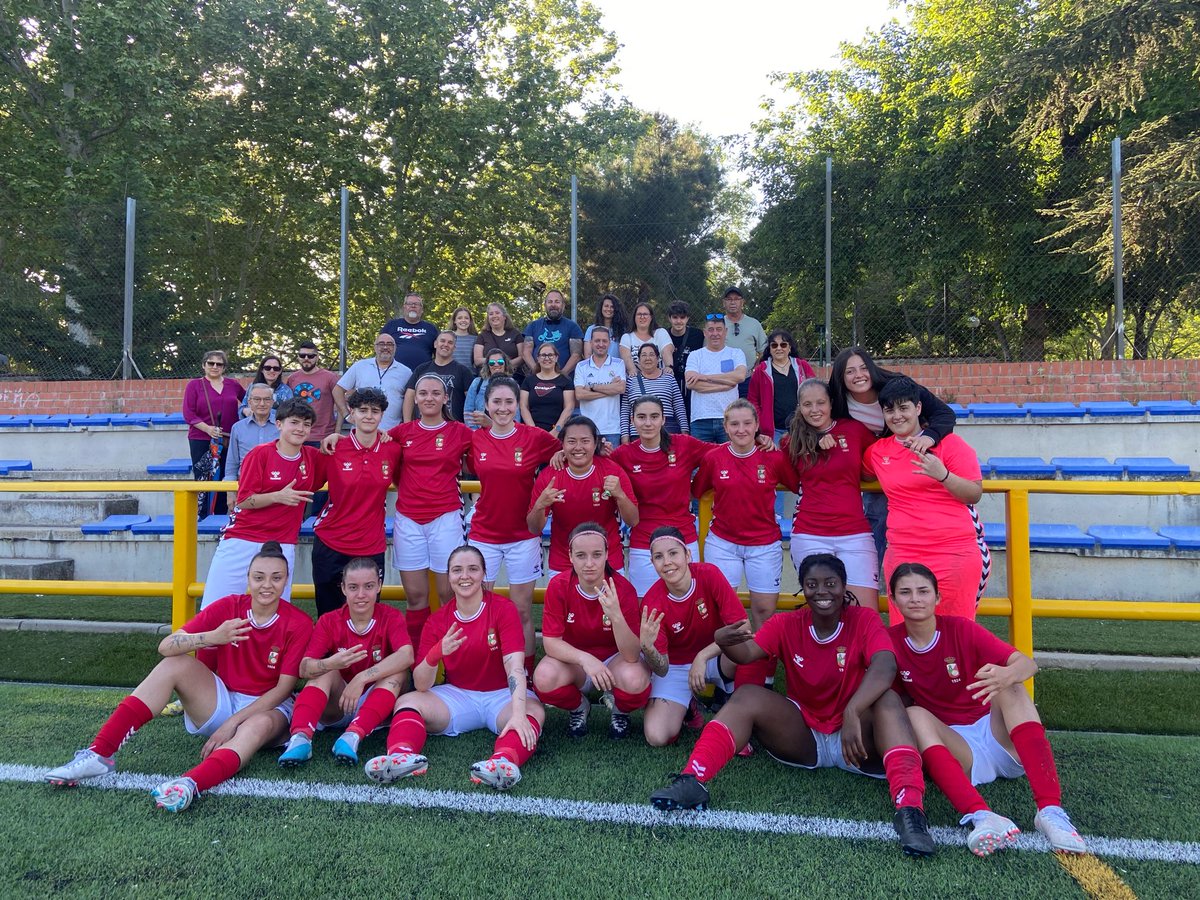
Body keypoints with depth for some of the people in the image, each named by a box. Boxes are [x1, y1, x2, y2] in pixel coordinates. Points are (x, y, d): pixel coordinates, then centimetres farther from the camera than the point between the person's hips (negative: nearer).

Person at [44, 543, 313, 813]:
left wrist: (233, 723, -20)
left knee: (261, 724, -38)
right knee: (175, 664, -20)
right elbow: (165, 647, -14)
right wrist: (212, 637, -34)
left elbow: (283, 688, -13)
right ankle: (99, 754, -25)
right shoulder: (228, 607, -5)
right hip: (221, 699, 3)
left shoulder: (298, 624, -12)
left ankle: (189, 784, -64)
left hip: (265, 708, -3)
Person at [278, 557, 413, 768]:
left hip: (375, 706, -1)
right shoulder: (329, 621, -5)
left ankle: (353, 736, -40)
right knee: (326, 672, -23)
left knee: (398, 671, -27)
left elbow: (407, 655, -30)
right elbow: (304, 668, -18)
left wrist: (361, 679, -38)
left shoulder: (391, 617, -9)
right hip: (336, 707, 1)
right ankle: (300, 737, -40)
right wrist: (332, 663, -41)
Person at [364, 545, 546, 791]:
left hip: (501, 696, -3)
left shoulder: (503, 609, -9)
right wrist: (437, 653, -28)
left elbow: (514, 665, -22)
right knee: (406, 701, -18)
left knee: (534, 710, -33)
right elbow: (421, 686, -7)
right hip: (457, 696, 3)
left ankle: (504, 760, -61)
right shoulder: (437, 621, 0)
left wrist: (518, 713, -39)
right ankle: (402, 756, -45)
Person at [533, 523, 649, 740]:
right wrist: (585, 658, -37)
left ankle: (619, 710, 4)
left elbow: (632, 656, -26)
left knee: (635, 680, -35)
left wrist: (616, 616, -44)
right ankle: (578, 707, 5)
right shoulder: (558, 586, -17)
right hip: (574, 659, 1)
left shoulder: (623, 589, -21)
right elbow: (550, 642, -19)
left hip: (614, 659, -1)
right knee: (544, 678, -31)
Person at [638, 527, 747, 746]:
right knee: (656, 737, -21)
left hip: (716, 658, 0)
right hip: (676, 667, 0)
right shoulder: (652, 603, -20)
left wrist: (702, 656, -31)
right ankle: (687, 707, 14)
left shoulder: (709, 574, -20)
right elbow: (662, 669, -19)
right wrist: (647, 648, -41)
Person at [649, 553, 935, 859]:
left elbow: (885, 667, -28)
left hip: (856, 737, -2)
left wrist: (852, 712, -46)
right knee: (747, 695, -18)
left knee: (887, 699, -30)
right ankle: (692, 782, -29)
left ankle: (910, 808, -45)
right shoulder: (787, 624, 0)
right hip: (802, 736, 3)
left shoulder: (864, 619, -9)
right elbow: (747, 652, -14)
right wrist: (724, 641, -39)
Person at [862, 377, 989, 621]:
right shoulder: (877, 451, 12)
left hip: (955, 553, -3)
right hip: (902, 554, 3)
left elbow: (975, 495, -2)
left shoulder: (949, 443, 1)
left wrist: (942, 475, -19)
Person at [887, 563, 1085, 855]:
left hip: (995, 734, 0)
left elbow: (1028, 664, -18)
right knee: (914, 715, -28)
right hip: (957, 751, 0)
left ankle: (1051, 809, -39)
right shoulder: (890, 641, -3)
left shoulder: (961, 629, -7)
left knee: (1011, 686, -26)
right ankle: (980, 816, -49)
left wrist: (1006, 675, -41)